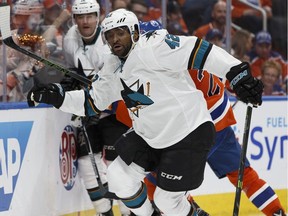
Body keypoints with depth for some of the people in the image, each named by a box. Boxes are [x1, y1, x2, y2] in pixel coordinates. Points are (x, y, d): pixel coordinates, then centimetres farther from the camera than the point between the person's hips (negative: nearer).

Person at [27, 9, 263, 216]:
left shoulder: (151, 47, -20)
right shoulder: (113, 68, 6)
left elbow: (196, 50, -27)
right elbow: (92, 101, 15)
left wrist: (239, 75, -35)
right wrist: (57, 97, 1)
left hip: (190, 133, -8)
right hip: (150, 137, 8)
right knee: (119, 177, 2)